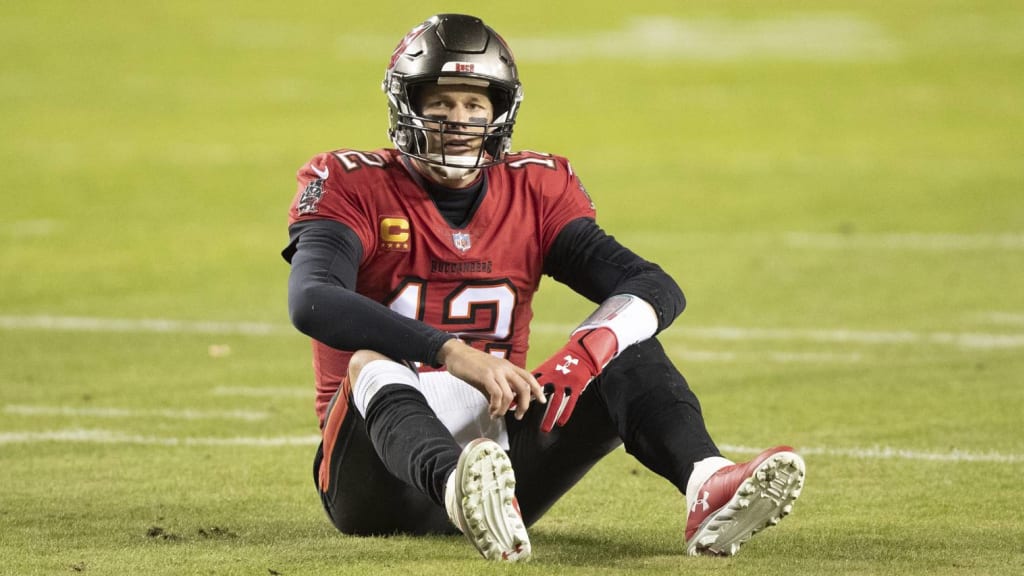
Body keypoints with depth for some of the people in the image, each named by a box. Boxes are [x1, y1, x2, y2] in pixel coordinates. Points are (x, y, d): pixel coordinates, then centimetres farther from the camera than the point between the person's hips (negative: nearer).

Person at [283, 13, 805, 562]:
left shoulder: (535, 192, 7)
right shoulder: (354, 187, -4)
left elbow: (658, 289, -3)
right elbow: (312, 302, -25)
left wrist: (592, 348, -26)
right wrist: (451, 353, -38)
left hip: (495, 443, 4)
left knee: (624, 346, -12)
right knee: (374, 362, -35)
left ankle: (707, 486, -42)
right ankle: (466, 493, -69)